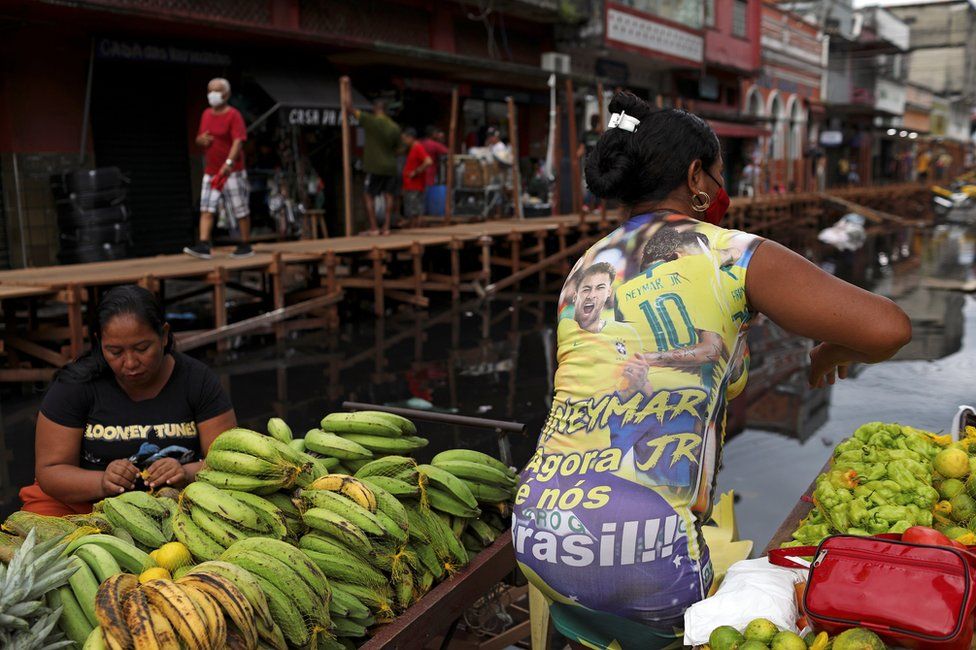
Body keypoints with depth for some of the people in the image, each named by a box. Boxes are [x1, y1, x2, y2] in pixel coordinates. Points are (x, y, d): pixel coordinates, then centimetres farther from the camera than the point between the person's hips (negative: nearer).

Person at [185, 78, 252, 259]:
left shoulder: (233, 115, -9)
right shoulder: (206, 114, 12)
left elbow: (238, 141, -20)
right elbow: (199, 138, 22)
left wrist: (229, 163, -34)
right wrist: (201, 139, -3)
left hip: (232, 171, -6)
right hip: (210, 172, 7)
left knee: (240, 210, 2)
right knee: (206, 209, -3)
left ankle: (246, 246, 12)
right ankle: (203, 246, -7)